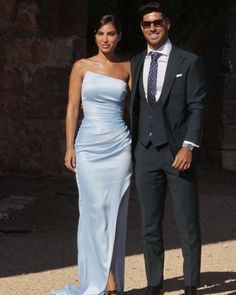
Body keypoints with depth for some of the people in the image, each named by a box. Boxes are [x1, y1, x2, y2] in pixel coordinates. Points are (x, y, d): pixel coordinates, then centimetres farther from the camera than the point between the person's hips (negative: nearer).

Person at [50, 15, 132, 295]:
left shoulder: (127, 68, 8)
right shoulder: (82, 67, 4)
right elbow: (72, 108, 3)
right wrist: (70, 147, -3)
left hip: (119, 145, 1)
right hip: (89, 145, -1)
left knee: (115, 212, 0)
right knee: (94, 211, -4)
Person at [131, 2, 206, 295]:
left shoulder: (189, 62, -1)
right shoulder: (136, 63, 12)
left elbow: (197, 107, -6)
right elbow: (135, 107, 15)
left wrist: (188, 146, -16)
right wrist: (133, 148, 9)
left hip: (178, 152, -4)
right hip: (145, 152, 4)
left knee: (188, 224, 0)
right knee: (150, 225, 7)